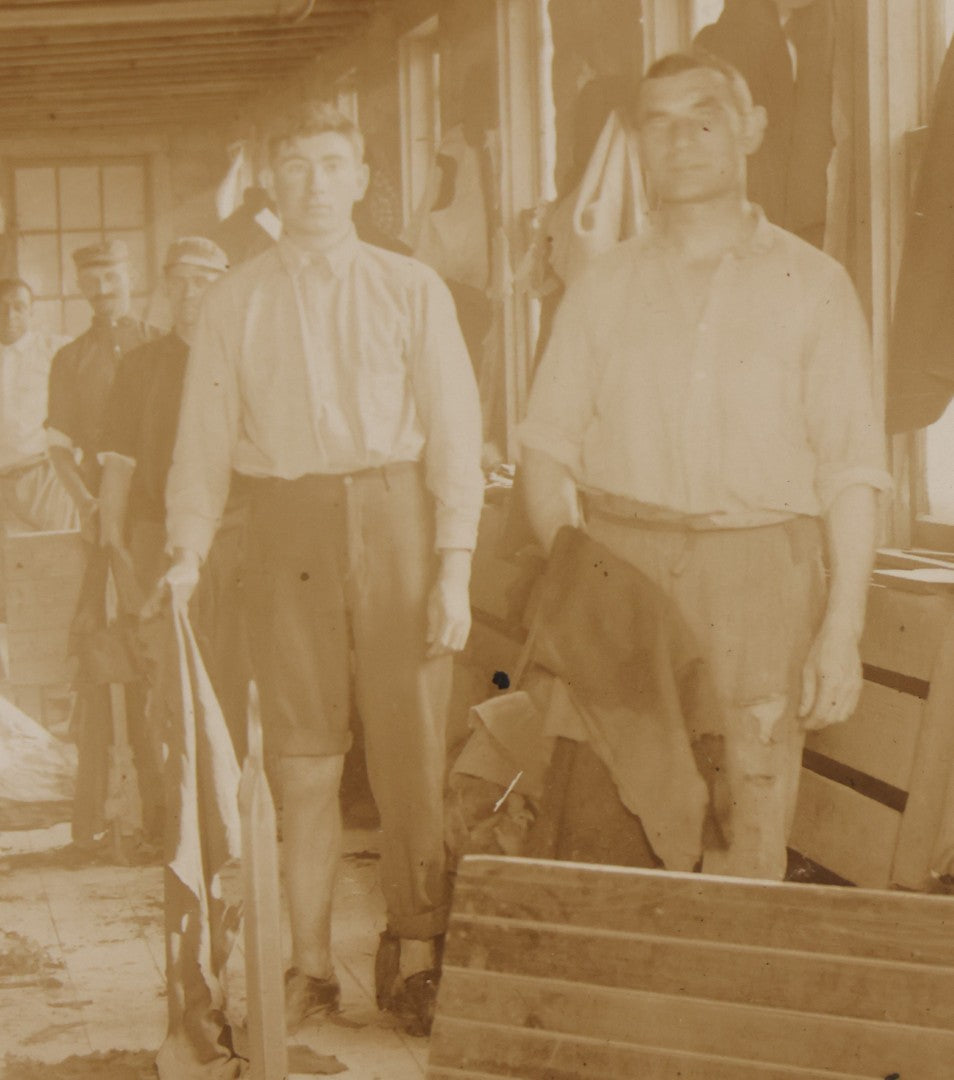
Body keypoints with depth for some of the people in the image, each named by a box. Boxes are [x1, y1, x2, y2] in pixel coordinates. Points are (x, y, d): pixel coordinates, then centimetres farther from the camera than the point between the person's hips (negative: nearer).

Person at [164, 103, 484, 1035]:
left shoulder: (411, 290, 4)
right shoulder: (234, 301, 7)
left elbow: (452, 429, 1)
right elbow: (205, 436, 7)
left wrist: (454, 567, -6)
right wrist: (186, 552, -4)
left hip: (394, 516, -1)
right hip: (287, 527, 1)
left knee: (411, 750, 2)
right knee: (304, 761, 6)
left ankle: (414, 959, 18)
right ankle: (310, 965, 19)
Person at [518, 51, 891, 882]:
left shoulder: (812, 287, 5)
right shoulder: (605, 288, 12)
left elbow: (852, 472, 2)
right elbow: (547, 444, 11)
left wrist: (843, 627, -6)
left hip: (758, 572, -2)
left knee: (747, 856, -3)